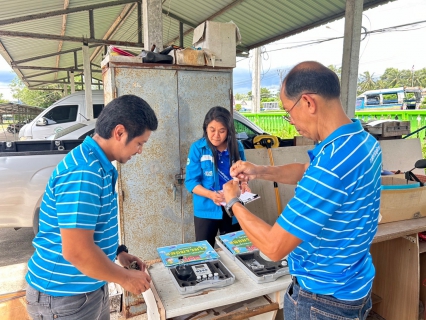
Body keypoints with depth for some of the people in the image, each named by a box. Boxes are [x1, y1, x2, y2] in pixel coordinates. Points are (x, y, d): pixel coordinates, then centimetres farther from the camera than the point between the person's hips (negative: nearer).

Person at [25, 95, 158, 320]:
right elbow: (77, 251, -30)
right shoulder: (83, 173, -29)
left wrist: (118, 252, 8)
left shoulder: (98, 166, 4)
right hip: (65, 296, -8)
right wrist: (125, 278, -18)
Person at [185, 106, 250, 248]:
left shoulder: (237, 147, -3)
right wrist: (211, 195, -28)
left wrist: (244, 184, -13)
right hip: (206, 210, -3)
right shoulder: (197, 148, -12)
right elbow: (191, 182, -12)